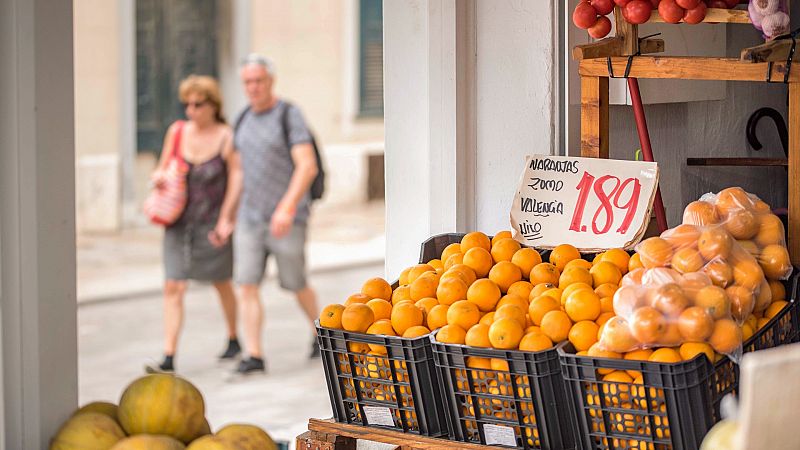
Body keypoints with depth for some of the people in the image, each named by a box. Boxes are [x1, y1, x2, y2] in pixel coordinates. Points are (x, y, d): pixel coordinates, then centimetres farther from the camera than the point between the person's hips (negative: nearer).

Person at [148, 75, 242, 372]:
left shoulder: (226, 137, -9)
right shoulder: (177, 131, 3)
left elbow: (236, 179, -9)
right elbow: (162, 169, 13)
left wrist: (225, 219, -14)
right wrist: (158, 177, -11)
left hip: (212, 223, -3)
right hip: (180, 222, 3)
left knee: (221, 284, 16)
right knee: (173, 287, -8)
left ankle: (233, 339, 39)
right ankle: (168, 357, -10)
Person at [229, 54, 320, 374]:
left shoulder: (290, 116, -11)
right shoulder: (244, 119, 10)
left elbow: (308, 167, -20)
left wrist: (287, 208, -30)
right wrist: (233, 214, 17)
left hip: (287, 219, -5)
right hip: (250, 218, 5)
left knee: (295, 285, 7)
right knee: (247, 285, -7)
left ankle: (320, 332, 34)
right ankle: (254, 356, -6)